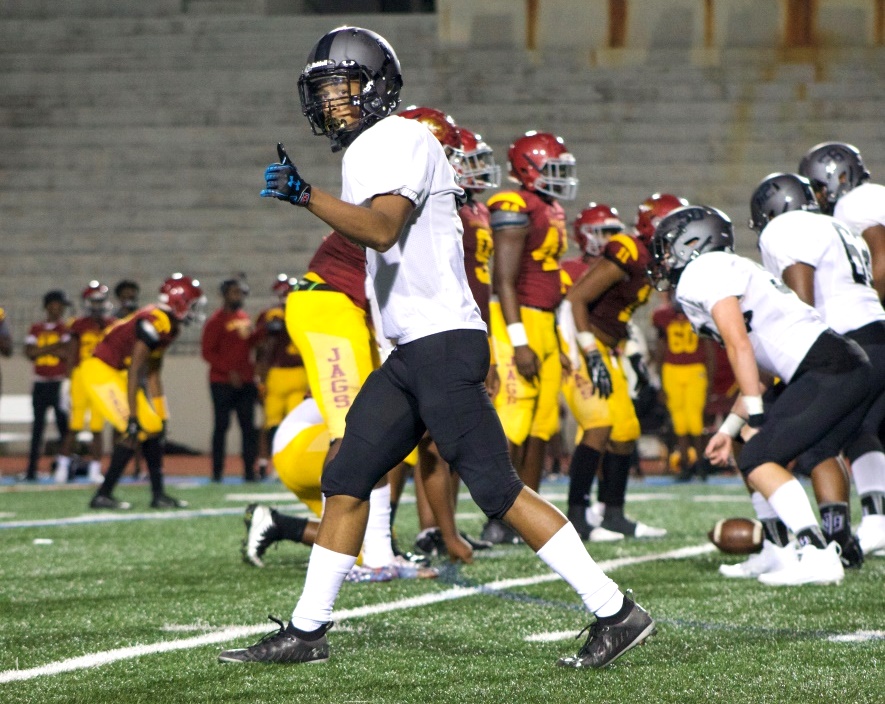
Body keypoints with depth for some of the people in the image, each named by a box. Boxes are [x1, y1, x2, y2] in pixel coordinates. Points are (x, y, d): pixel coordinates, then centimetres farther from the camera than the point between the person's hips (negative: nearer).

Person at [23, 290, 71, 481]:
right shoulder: (36, 329, 11)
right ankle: (32, 467, 7)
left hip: (60, 383, -3)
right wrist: (54, 346, -10)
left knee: (64, 424, -6)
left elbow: (68, 353, -12)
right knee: (38, 424, 5)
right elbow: (29, 352, -1)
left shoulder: (66, 329, 2)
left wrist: (42, 349, -10)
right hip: (40, 384, 3)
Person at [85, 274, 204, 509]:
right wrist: (133, 417, -24)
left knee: (154, 428, 9)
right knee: (135, 431, -15)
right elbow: (135, 371, -25)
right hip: (102, 372, -10)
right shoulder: (155, 322, -24)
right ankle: (102, 496, -10)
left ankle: (158, 494, 16)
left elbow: (153, 374, 13)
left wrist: (160, 413, 15)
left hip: (117, 374, 10)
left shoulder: (171, 327, 6)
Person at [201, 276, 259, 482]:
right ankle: (217, 471, 3)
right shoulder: (216, 321, -7)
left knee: (248, 426, 4)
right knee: (222, 425, -2)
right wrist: (229, 371, -18)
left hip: (246, 382, 6)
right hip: (223, 383, -6)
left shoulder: (246, 318, 14)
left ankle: (249, 470, 7)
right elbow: (208, 352, -12)